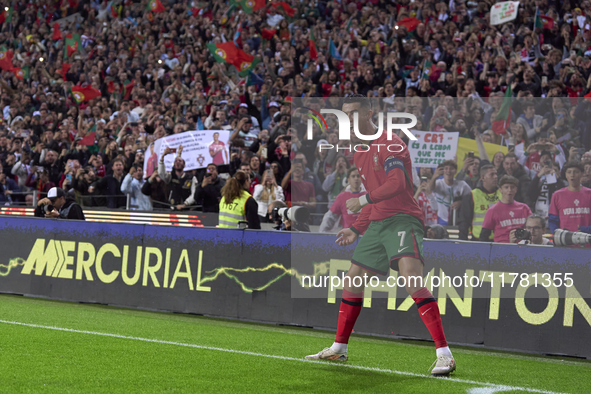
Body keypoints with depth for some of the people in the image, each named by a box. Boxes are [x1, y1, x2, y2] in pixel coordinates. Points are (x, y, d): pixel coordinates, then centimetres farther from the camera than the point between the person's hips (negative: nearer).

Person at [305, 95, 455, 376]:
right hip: (377, 223, 9)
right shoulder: (360, 154, 19)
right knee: (353, 279, 12)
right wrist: (356, 230, 22)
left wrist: (362, 200, -21)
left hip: (402, 218, -9)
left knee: (411, 277, -26)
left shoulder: (390, 144, -9)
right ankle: (338, 349, 28)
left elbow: (397, 183, -23)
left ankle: (444, 355, -27)